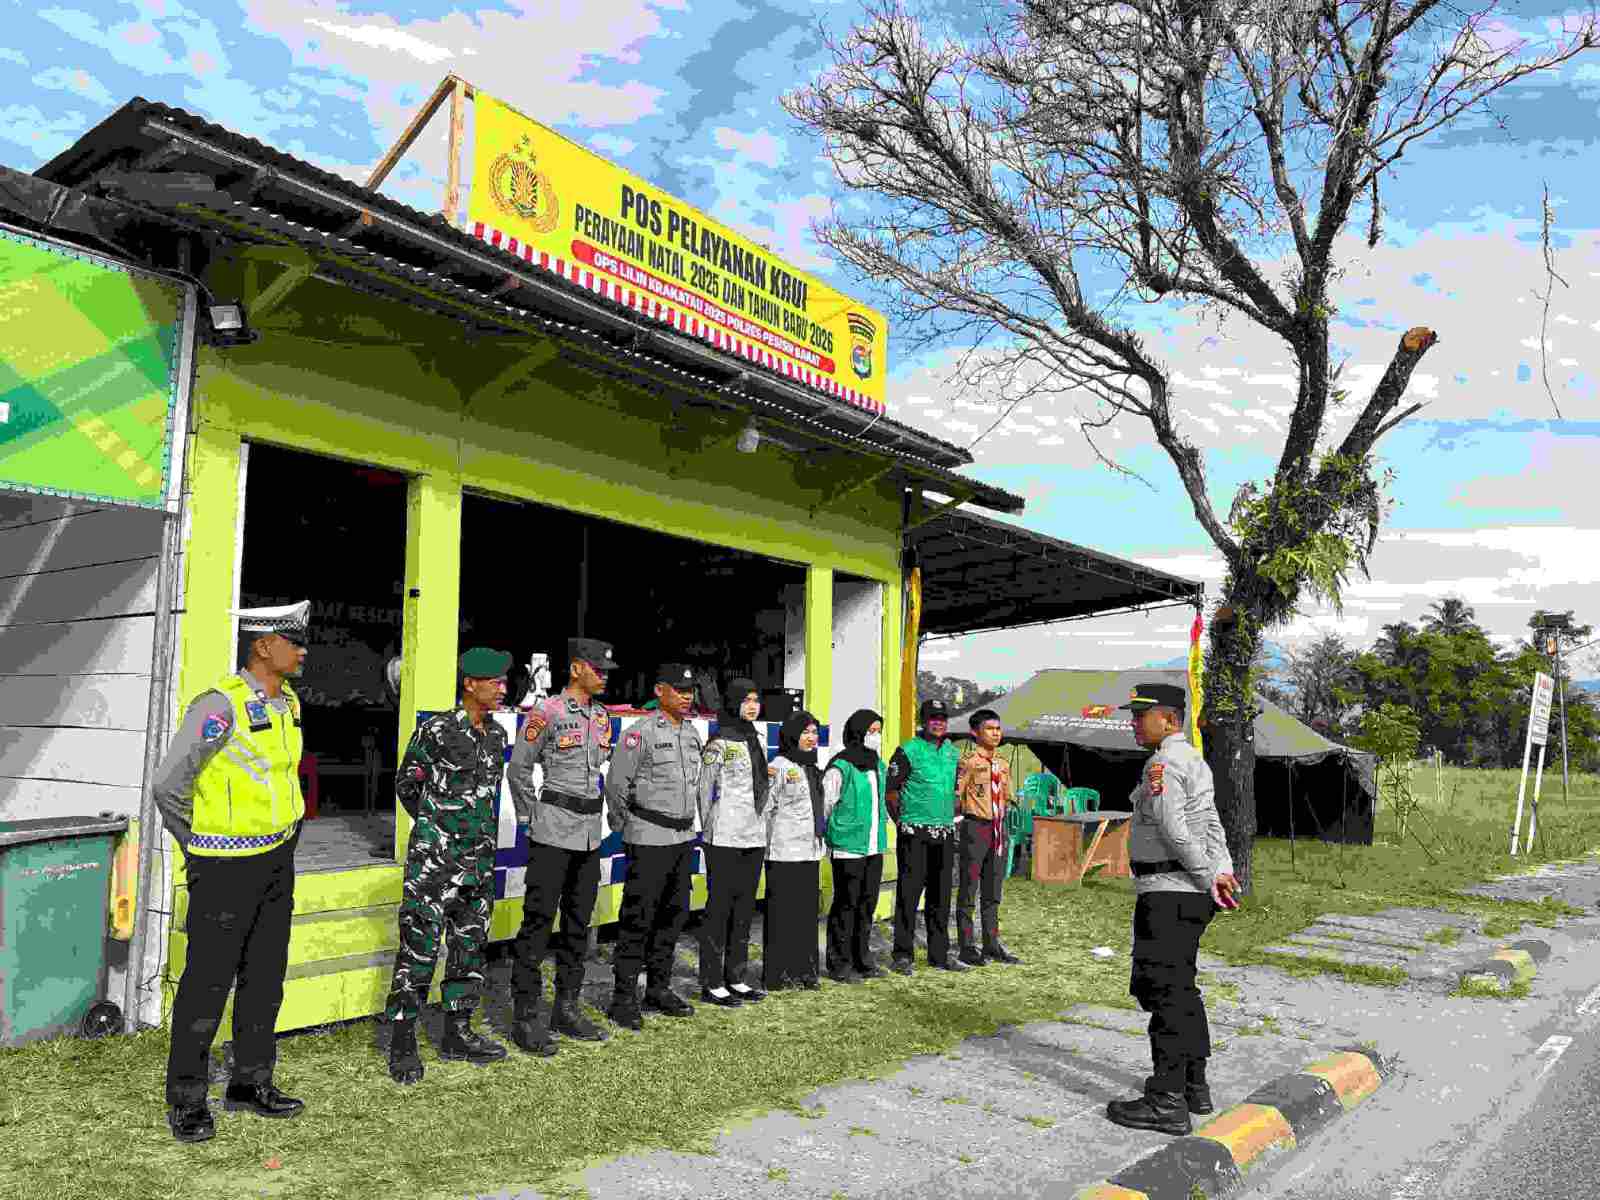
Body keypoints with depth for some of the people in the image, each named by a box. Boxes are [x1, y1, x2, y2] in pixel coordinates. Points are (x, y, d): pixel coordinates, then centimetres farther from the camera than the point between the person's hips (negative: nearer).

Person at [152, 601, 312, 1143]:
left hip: (277, 860, 7)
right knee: (208, 981, 3)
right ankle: (187, 1101, 18)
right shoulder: (220, 706, -20)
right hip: (228, 866, -7)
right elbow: (168, 784, -17)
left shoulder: (289, 702, 5)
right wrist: (197, 853, -5)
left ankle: (250, 1083, 28)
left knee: (265, 975, 14)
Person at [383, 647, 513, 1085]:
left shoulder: (496, 734, 8)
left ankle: (457, 1032, 25)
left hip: (479, 860, 7)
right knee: (420, 947, -3)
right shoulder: (437, 731, -12)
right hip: (434, 860, -7)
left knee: (470, 945, 13)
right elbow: (405, 785, 1)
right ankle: (402, 1042, 9)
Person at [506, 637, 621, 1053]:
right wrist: (530, 818, -1)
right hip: (553, 831, -7)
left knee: (579, 922, 12)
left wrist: (594, 814, 16)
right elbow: (518, 771, -5)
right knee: (538, 921, -4)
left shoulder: (602, 716, 11)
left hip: (590, 832, 7)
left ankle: (566, 1008, 22)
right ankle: (526, 1016, 4)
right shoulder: (546, 713, -10)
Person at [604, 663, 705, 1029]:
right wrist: (623, 828, -3)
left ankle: (658, 990, 24)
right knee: (638, 919, -4)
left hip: (684, 837, 8)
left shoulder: (692, 733, 11)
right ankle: (624, 998, 4)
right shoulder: (641, 732, -11)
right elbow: (615, 784, -10)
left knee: (674, 915, 13)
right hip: (649, 839, -7)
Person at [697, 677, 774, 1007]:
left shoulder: (759, 741, 14)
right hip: (725, 840, -8)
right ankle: (711, 984, 6)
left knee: (744, 909, 12)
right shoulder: (720, 742, -9)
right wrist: (709, 831, -6)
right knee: (719, 908, -2)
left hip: (754, 838, 8)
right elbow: (706, 789, -8)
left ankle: (735, 978, 22)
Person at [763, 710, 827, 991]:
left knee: (808, 910, 10)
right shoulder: (779, 766, -9)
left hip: (811, 851, 7)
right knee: (782, 912, -2)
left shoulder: (813, 768, 15)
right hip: (784, 852, -7)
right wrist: (769, 846, -10)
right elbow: (766, 809, -10)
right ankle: (778, 973, 6)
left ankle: (804, 969, 19)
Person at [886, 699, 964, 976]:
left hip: (945, 833, 6)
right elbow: (891, 791, -6)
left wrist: (953, 817, 16)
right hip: (914, 833, -6)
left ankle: (939, 954, 21)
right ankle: (902, 955, 5)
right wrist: (902, 821, -5)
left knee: (941, 896, 12)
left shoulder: (954, 752, 13)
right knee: (908, 894, -3)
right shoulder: (908, 751, -6)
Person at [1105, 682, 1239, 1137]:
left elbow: (1173, 829, -22)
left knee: (1163, 990, -6)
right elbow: (1211, 823, 13)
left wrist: (1208, 879, -14)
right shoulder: (1194, 760, 17)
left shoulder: (1163, 763, -16)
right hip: (1190, 893, 11)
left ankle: (1167, 1102, -2)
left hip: (1166, 891, -11)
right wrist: (1222, 871, 4)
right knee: (1180, 986, 19)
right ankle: (1194, 1086, 30)